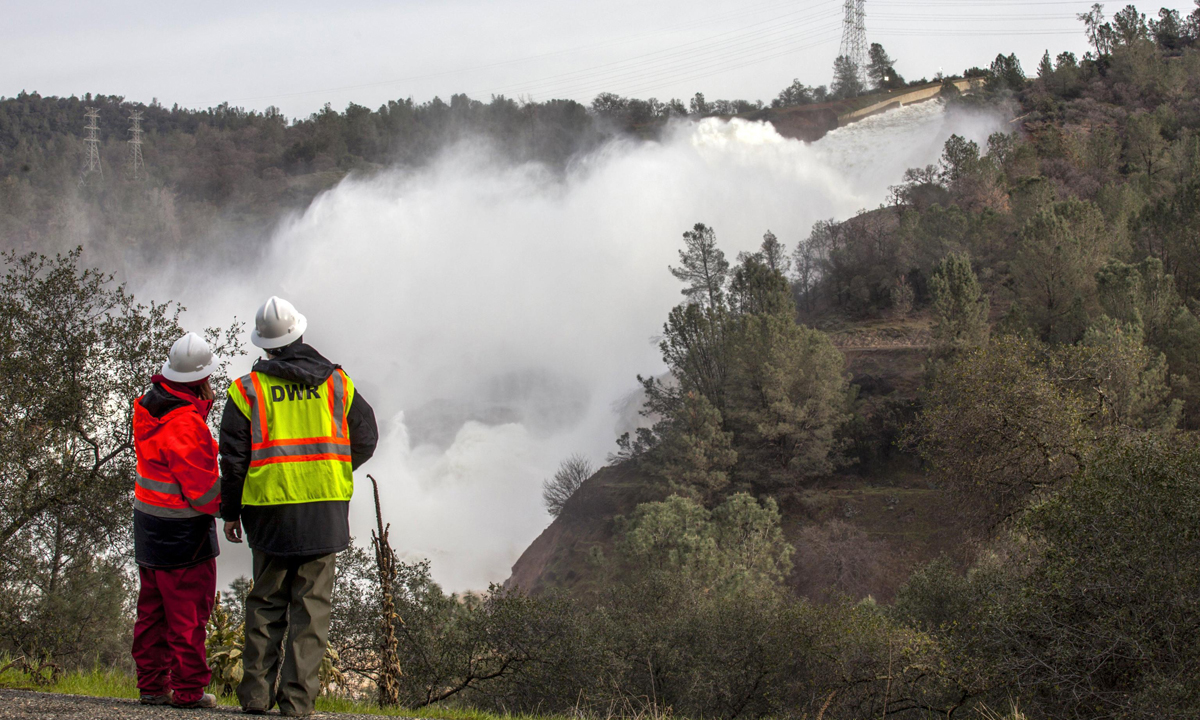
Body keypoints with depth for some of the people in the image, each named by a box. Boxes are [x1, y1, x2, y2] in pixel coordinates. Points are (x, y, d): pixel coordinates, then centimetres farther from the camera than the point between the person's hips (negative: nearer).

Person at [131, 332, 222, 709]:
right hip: (184, 533, -9)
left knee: (153, 610, 15)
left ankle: (151, 685, 21)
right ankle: (188, 689, 5)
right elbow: (202, 488, -21)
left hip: (149, 523, 9)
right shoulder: (185, 423, -23)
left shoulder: (150, 407, 4)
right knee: (189, 612, 0)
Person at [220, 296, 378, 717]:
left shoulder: (248, 389, -1)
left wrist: (231, 511, 8)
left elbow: (234, 457, -2)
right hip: (326, 507, 1)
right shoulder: (336, 382, 5)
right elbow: (366, 438, 9)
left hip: (270, 508, 0)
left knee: (266, 601, 12)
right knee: (312, 603, 4)